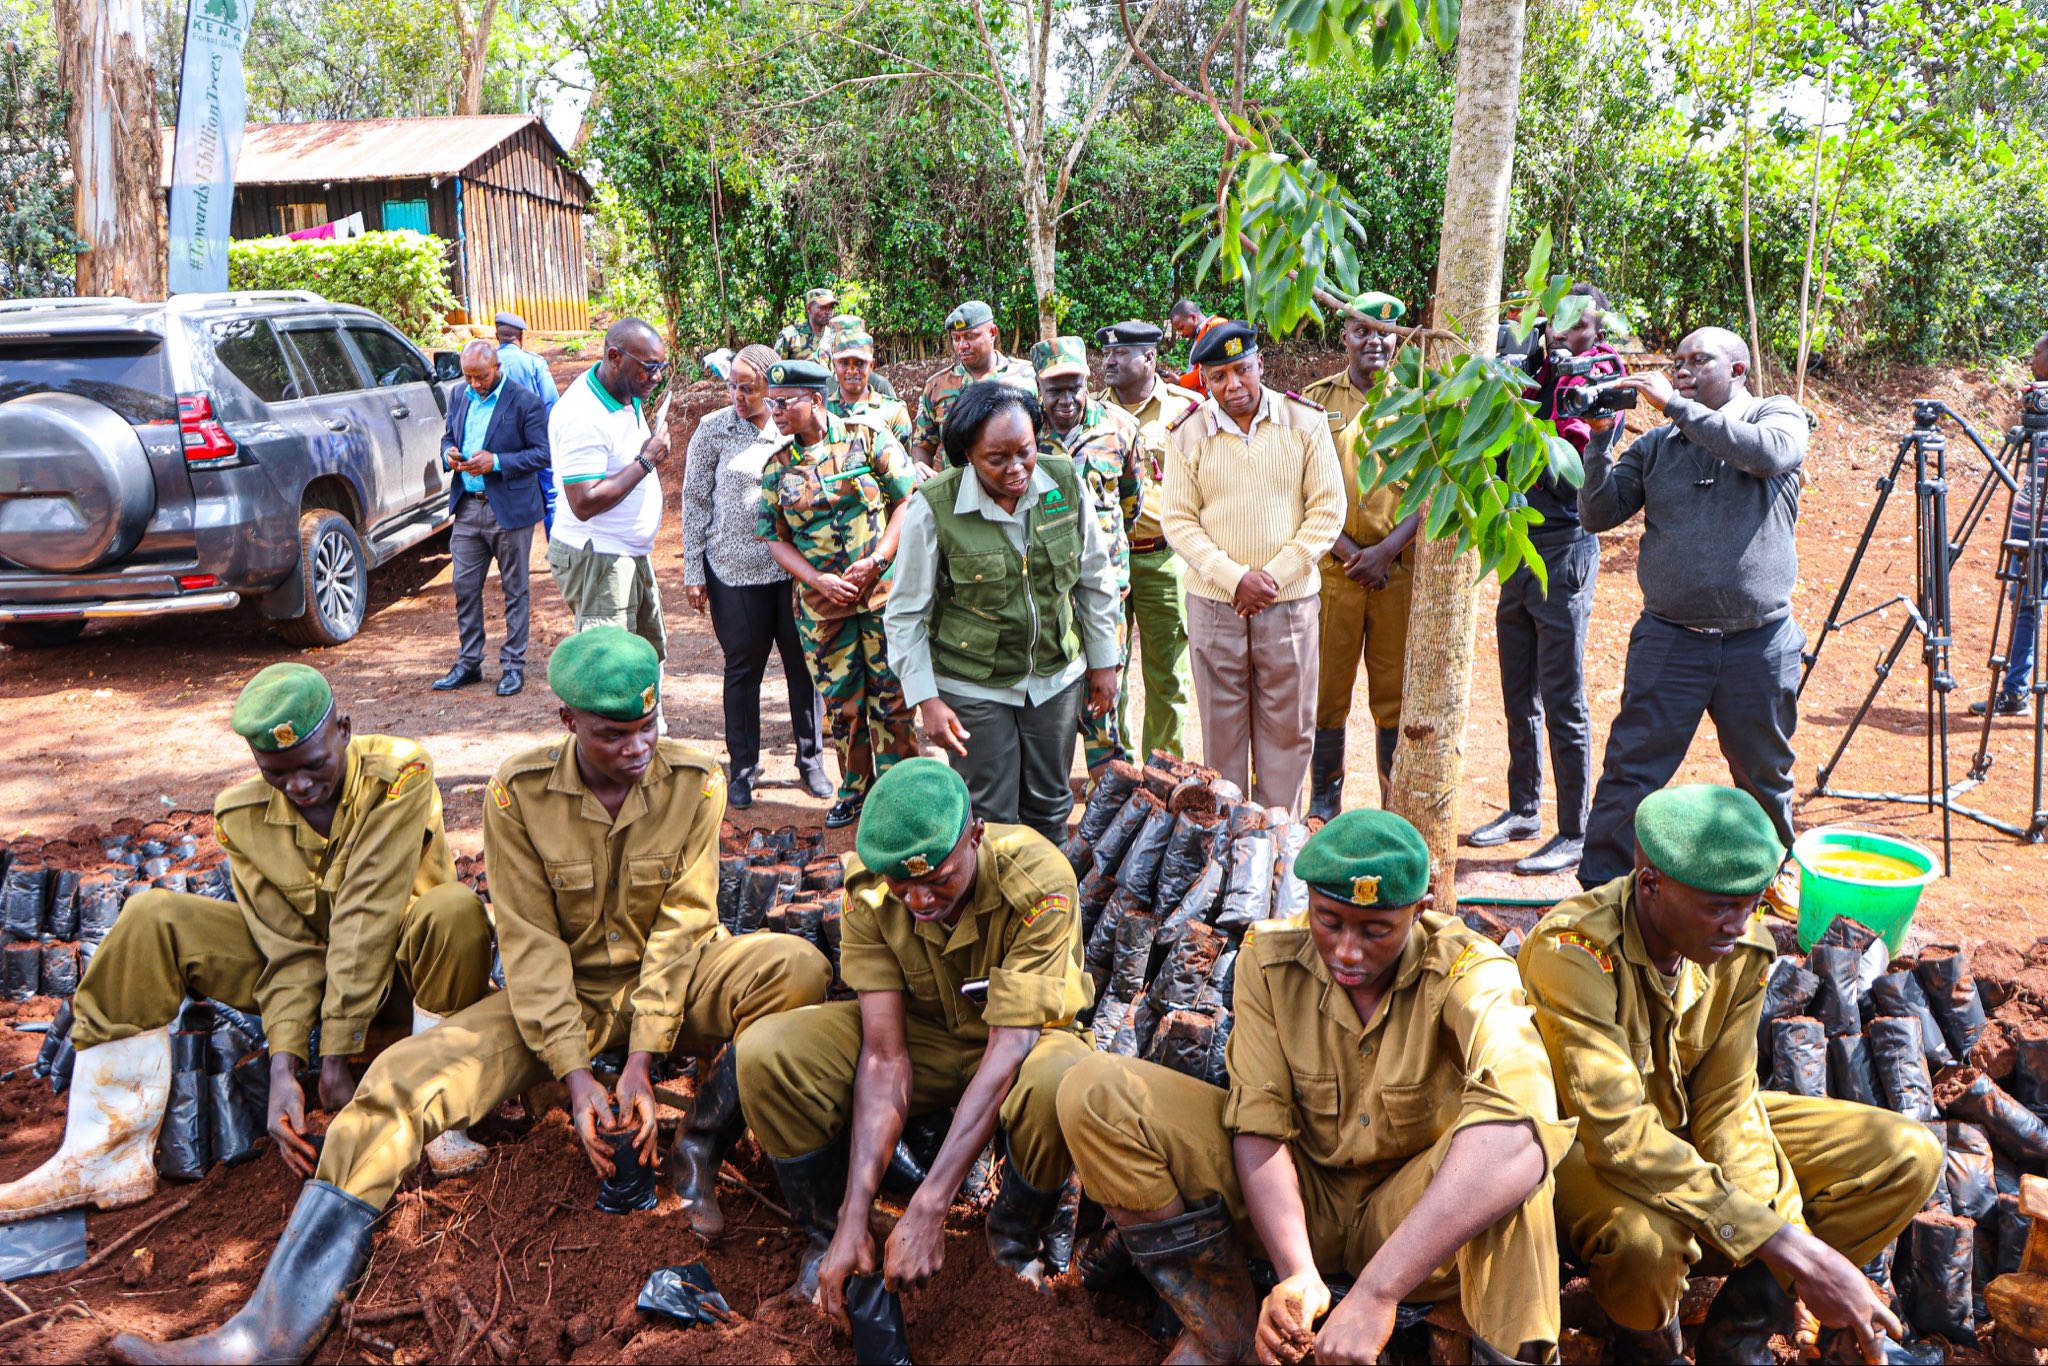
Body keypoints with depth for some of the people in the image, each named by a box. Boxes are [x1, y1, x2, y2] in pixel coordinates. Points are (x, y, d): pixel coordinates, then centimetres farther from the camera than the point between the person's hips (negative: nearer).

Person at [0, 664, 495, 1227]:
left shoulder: (399, 773, -24)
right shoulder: (242, 815, -9)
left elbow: (365, 920, -27)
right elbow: (287, 950, -13)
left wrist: (336, 1055, -28)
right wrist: (283, 1067, -25)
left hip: (400, 958, -4)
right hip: (309, 959, 4)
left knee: (455, 910, -39)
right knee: (152, 919, -15)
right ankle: (111, 1152, -14)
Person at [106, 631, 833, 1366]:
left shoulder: (693, 781, -13)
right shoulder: (519, 790, -12)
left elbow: (682, 923, -13)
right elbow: (530, 942, -13)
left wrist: (641, 1064, -20)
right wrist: (575, 1074, -20)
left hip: (665, 985, 0)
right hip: (559, 994, 1)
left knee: (799, 966, -29)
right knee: (400, 1081, -22)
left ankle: (698, 1149, -15)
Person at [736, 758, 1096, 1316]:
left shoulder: (1038, 881, -31)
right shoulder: (868, 888, -22)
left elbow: (1009, 1048, -34)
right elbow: (884, 1055, -23)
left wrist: (927, 1211, -38)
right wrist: (854, 1220, -31)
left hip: (1022, 1039, -2)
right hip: (925, 1033, 3)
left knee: (1058, 1081, -40)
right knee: (767, 1053, -24)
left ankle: (1015, 1242, -6)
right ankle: (829, 1237, 2)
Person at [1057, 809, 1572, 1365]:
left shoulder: (1467, 972, -24)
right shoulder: (1270, 959, -14)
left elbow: (1517, 1138, -43)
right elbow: (1260, 1127, -15)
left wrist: (1376, 1291, -50)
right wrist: (1297, 1272, -32)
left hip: (1414, 1212, -3)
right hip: (1296, 1197, 3)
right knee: (1096, 1093, -19)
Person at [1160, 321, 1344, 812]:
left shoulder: (1305, 422, -2)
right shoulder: (1187, 434, -2)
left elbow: (1328, 510, -1)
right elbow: (1177, 520, -2)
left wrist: (1276, 575, -11)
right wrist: (1236, 578, -14)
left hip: (1290, 602, 0)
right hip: (1213, 604, 0)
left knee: (1287, 727, 7)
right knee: (1221, 728, 8)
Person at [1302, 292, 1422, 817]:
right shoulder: (1316, 400, 7)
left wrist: (1388, 549, -11)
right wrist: (1348, 551, -9)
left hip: (1400, 569, 0)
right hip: (1333, 567, 0)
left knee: (1395, 694, 4)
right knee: (1327, 688, 4)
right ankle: (1324, 803, 17)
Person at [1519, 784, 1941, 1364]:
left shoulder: (1742, 945, -12)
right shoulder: (1571, 951, -33)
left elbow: (1725, 1105, -9)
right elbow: (1619, 1136, -37)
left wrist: (1799, 1251, -22)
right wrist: (1785, 1245, -38)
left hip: (1686, 1124, 6)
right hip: (1579, 1144, -6)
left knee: (1908, 1155, -6)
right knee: (1645, 1234, -40)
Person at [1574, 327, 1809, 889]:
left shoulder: (1778, 414, 4)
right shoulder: (1656, 444, 9)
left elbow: (1769, 452, -20)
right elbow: (1597, 514, 4)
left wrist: (1675, 404, -17)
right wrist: (1601, 437, -8)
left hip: (1759, 642, -1)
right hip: (1668, 638, 1)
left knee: (1765, 779, 15)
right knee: (1630, 773, -3)